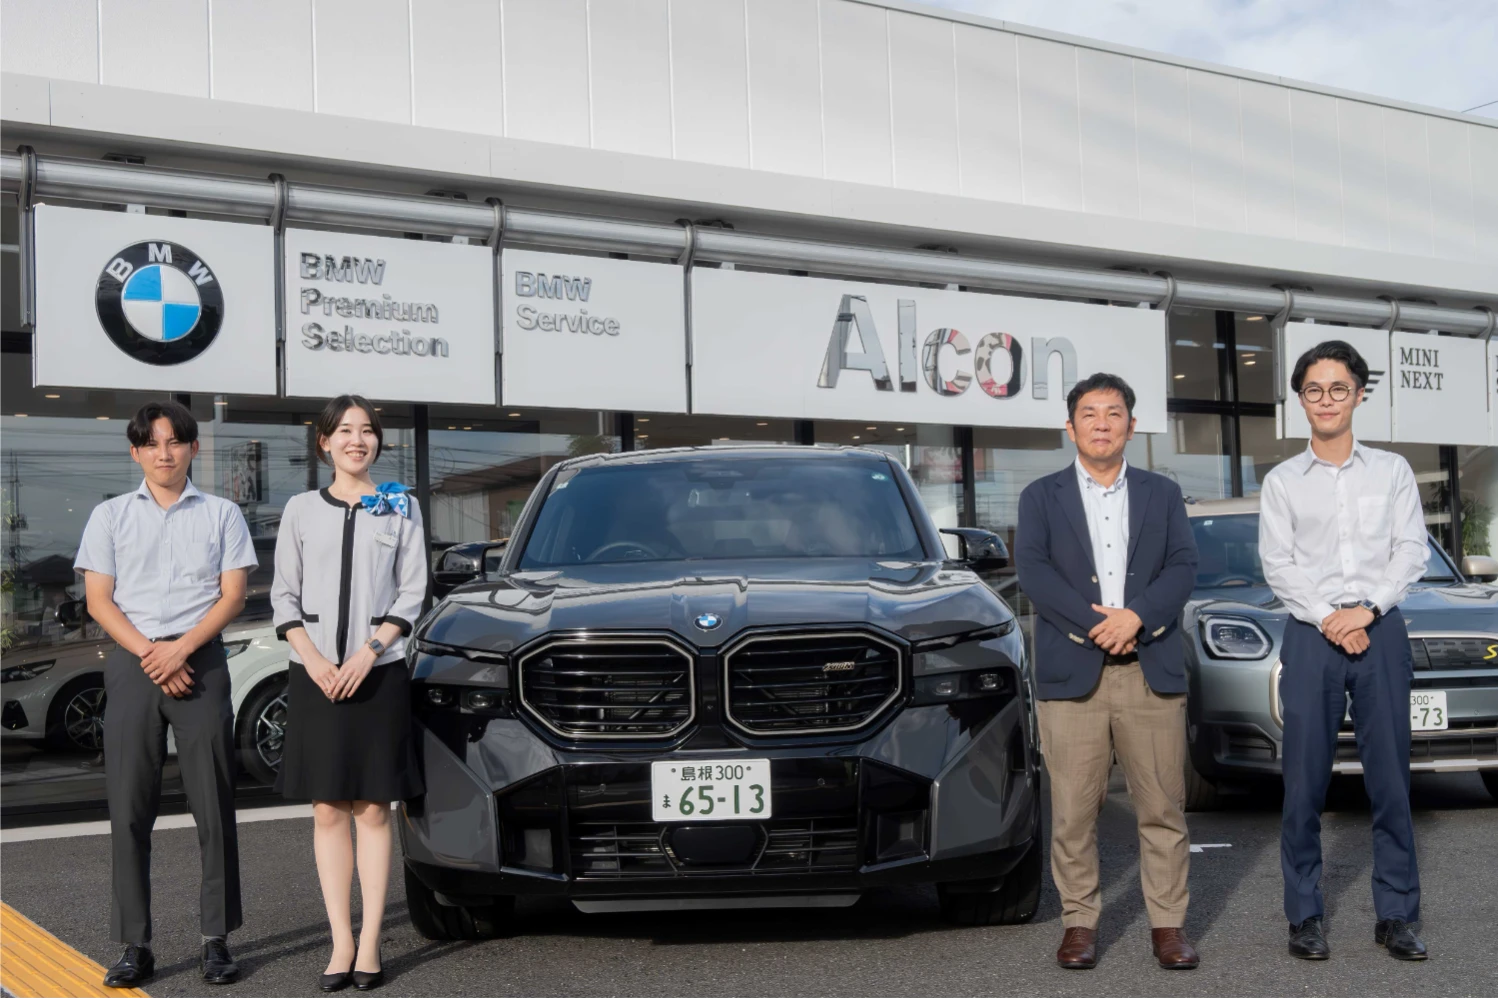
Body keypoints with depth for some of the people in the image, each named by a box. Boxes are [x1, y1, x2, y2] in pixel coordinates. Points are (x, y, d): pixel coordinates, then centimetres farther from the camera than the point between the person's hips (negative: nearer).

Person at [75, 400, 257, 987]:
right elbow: (98, 600, 4)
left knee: (213, 807, -2)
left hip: (200, 661, -1)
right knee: (129, 809, 0)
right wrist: (149, 656, -10)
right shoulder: (110, 515, 11)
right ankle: (135, 946, 5)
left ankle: (217, 940, 4)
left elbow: (233, 596, 2)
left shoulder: (221, 515, 10)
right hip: (131, 664, 1)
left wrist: (180, 650, -12)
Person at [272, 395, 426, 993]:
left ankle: (370, 941, 4)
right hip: (316, 675, 1)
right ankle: (342, 941, 7)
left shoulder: (400, 508, 7)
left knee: (373, 809, 0)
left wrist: (368, 653, -10)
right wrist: (315, 660, -8)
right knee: (328, 811, 2)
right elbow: (284, 596, 7)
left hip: (379, 673, -1)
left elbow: (411, 593, 3)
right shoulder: (301, 511, 9)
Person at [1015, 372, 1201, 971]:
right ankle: (1079, 922, 11)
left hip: (1151, 671, 1)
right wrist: (1095, 624, -14)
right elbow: (1032, 569, -3)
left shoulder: (1162, 494, 15)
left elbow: (1183, 566, 3)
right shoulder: (1042, 497, 10)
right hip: (1071, 674, -1)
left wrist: (1135, 616, -14)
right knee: (1073, 810, 1)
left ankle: (1168, 925, 11)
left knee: (1163, 806, 2)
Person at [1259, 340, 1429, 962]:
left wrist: (1366, 610, -11)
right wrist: (1328, 620, -11)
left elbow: (1411, 550, 2)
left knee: (1390, 776, 2)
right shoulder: (1283, 481, 8)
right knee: (1305, 779, 0)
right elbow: (1277, 565, 1)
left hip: (1380, 631, 1)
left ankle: (1397, 915, 9)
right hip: (1311, 635, 0)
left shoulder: (1392, 471, 10)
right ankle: (1304, 915, 7)